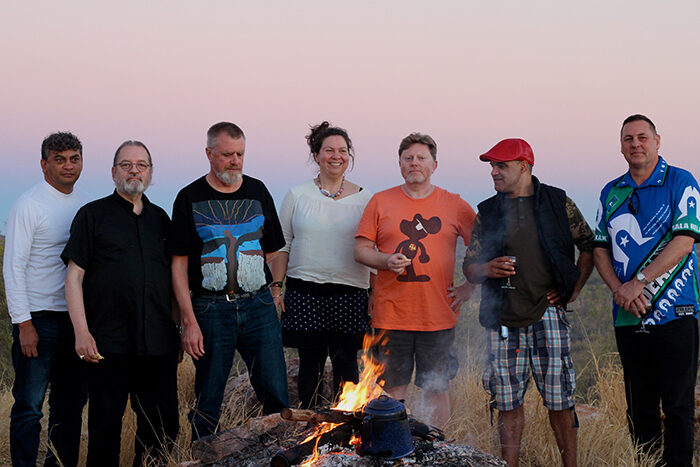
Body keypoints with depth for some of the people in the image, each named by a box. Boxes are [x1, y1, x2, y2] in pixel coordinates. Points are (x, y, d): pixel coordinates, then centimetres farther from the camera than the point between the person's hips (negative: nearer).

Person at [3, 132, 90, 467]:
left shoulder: (86, 204, 11)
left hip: (79, 317, 6)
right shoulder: (29, 204, -7)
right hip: (39, 318, -6)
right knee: (29, 406, -4)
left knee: (72, 402, 12)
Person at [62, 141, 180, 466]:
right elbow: (74, 276, -2)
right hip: (109, 342, -4)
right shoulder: (93, 215, 3)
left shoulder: (160, 219, 16)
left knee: (162, 428, 6)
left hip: (159, 342, 4)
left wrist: (180, 327, 15)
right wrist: (81, 331, -10)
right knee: (105, 426, 0)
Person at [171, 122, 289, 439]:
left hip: (259, 306, 2)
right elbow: (179, 264, -1)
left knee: (276, 396, -2)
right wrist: (189, 321, -8)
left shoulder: (258, 192, 10)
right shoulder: (190, 198, 1)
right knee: (207, 404, 4)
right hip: (211, 309, -2)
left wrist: (273, 294, 5)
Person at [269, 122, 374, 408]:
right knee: (310, 363, 5)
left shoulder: (365, 199, 5)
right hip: (305, 293, 0)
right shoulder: (297, 196, 5)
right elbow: (281, 245, 9)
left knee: (346, 363, 0)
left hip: (349, 293, 0)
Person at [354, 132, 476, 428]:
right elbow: (360, 250, 5)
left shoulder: (455, 205, 6)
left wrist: (470, 287, 2)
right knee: (393, 389, 4)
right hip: (391, 315, 0)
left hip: (438, 316, 0)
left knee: (436, 389, 6)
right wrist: (386, 261, -14)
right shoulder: (380, 202, 6)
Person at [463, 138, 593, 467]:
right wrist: (487, 269, -10)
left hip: (548, 314, -2)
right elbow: (469, 267, 12)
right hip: (503, 319, 2)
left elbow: (588, 245, 13)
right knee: (507, 402, 4)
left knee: (559, 399, -1)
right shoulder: (487, 212, 11)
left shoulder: (557, 202, 5)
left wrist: (574, 289, 6)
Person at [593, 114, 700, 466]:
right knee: (639, 404, 9)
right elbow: (599, 249, 11)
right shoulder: (611, 193, 13)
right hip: (627, 315, 5)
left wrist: (638, 283, -16)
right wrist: (619, 290, -6)